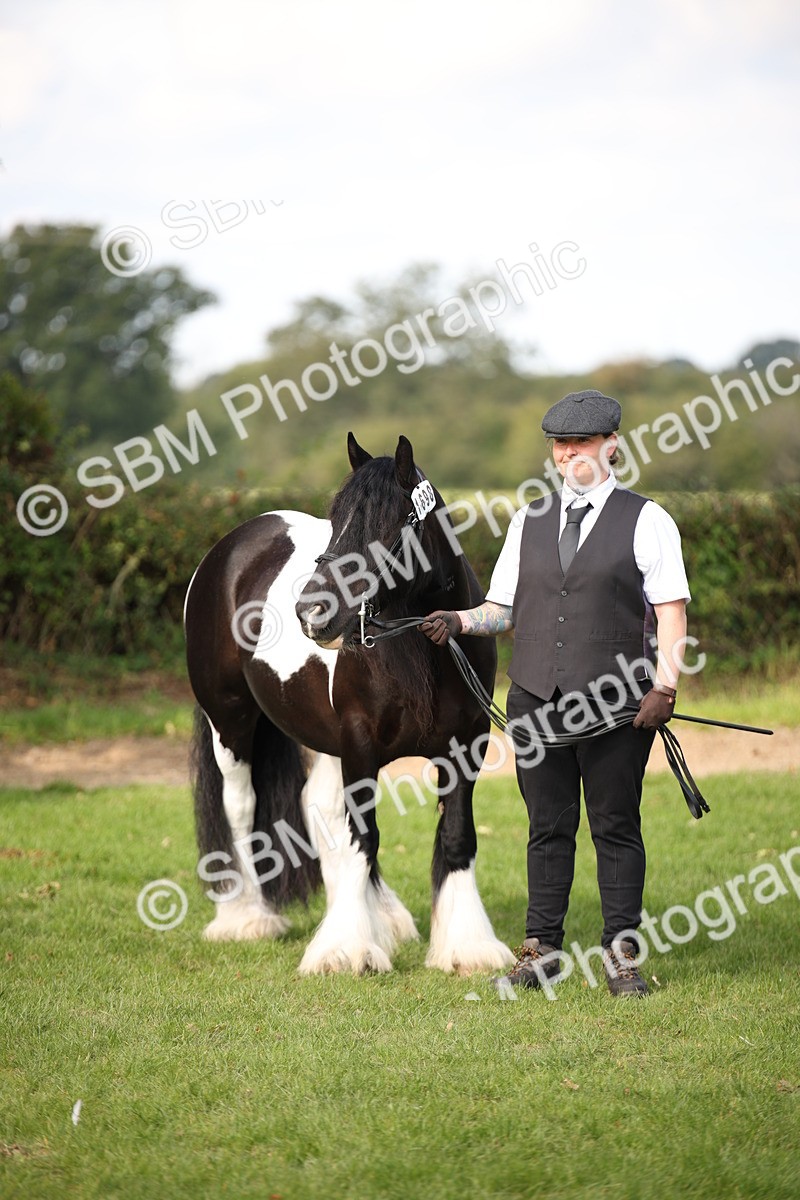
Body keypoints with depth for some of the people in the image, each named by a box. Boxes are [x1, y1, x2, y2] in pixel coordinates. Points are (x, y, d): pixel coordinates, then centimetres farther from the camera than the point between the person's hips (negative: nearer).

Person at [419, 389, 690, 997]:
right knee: (548, 827, 7)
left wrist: (665, 686, -13)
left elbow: (671, 611, -2)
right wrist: (457, 622, -2)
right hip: (537, 702, 4)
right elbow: (502, 609, 17)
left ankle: (622, 955, 5)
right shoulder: (529, 522, 15)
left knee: (616, 828, 0)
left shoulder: (647, 520, 3)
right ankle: (540, 951, 12)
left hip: (615, 706, -4)